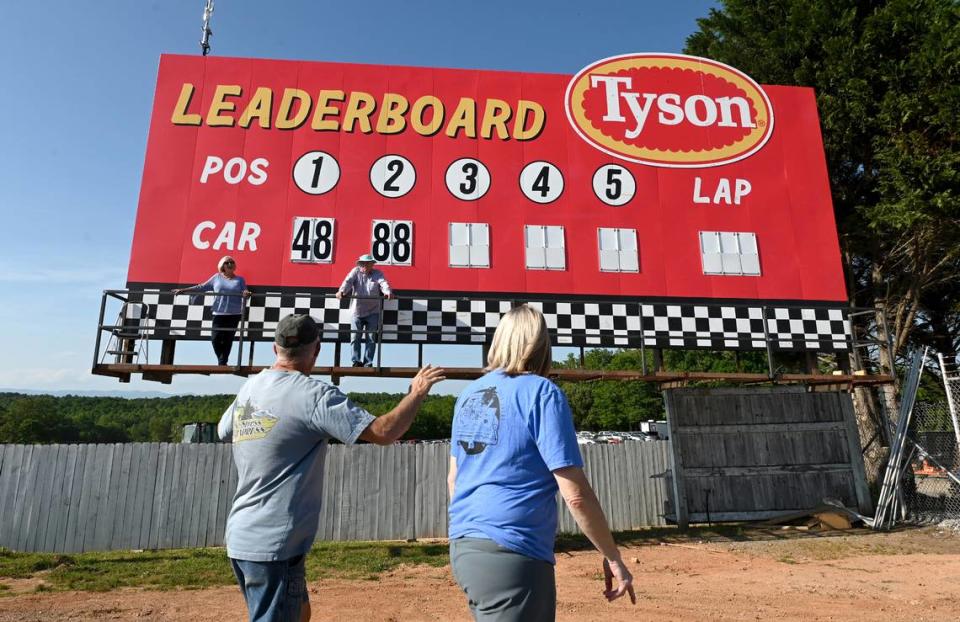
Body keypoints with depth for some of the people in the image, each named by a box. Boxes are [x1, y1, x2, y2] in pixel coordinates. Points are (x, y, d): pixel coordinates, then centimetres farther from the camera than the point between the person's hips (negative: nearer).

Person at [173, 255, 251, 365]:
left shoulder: (240, 279, 10)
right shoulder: (217, 277, 12)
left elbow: (245, 291, 1)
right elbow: (201, 287, 13)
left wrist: (246, 293, -24)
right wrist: (183, 290, 8)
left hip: (234, 314, -1)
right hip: (219, 313, 1)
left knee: (228, 339, 0)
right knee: (215, 338, -6)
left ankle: (222, 363, 14)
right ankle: (222, 361, 16)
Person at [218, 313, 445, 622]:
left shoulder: (249, 388, 5)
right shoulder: (314, 394, -19)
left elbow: (223, 430, 25)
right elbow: (383, 432, -22)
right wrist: (417, 392, -7)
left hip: (242, 538, 9)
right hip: (273, 546, -8)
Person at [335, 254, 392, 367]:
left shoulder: (377, 273, 3)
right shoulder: (355, 271, 3)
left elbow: (383, 283, -15)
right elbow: (348, 281, -12)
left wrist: (388, 292, -37)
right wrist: (341, 291, -32)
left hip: (372, 312, 0)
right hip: (357, 311, 0)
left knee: (371, 338, 3)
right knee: (355, 338, 1)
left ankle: (368, 363, 11)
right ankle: (357, 361, 11)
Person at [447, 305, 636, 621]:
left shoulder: (468, 394, 9)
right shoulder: (541, 392, -12)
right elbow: (575, 494, -15)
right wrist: (612, 557, -3)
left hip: (463, 546, 8)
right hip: (511, 555, -7)